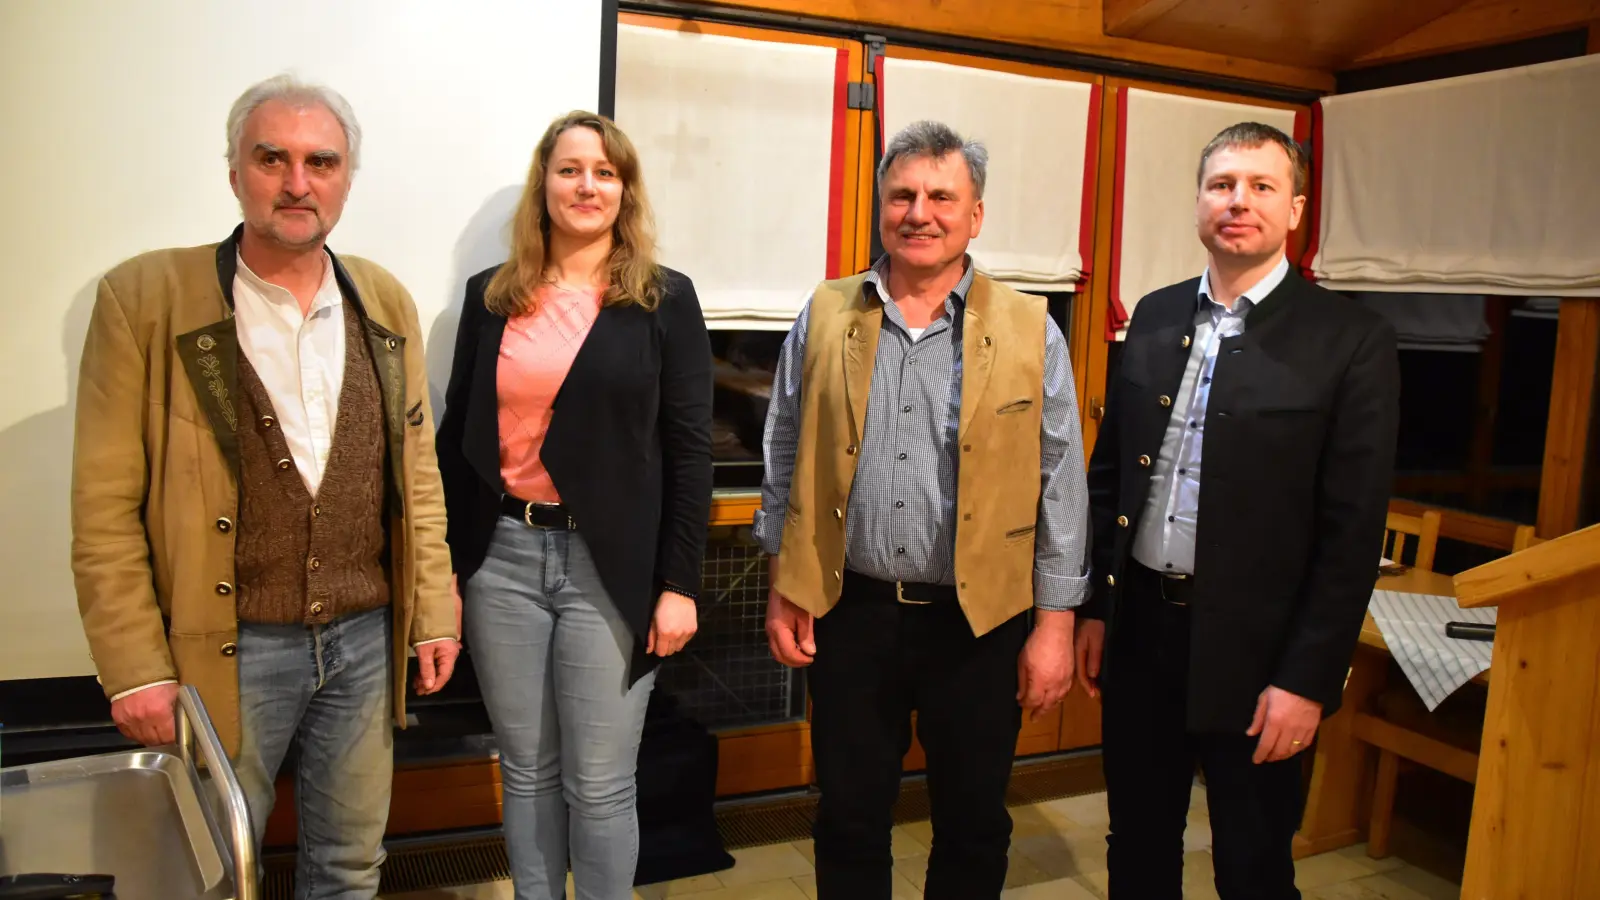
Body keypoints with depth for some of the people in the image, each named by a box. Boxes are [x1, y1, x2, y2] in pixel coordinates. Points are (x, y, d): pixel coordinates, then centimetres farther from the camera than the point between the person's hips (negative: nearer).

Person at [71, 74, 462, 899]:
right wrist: (135, 668, -10)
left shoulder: (386, 302, 5)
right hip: (230, 650, -3)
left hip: (367, 641, 3)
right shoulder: (145, 298, -7)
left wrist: (433, 612, 6)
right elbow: (105, 507, -7)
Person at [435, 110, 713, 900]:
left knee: (600, 783, 5)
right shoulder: (491, 295, 8)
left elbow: (689, 451, -2)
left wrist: (679, 583, -7)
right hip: (501, 557, 3)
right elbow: (457, 436, 10)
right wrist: (445, 560, 6)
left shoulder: (664, 299, 0)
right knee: (526, 771, 14)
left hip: (608, 565, -3)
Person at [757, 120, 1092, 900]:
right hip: (850, 612, 1)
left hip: (981, 622, -1)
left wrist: (1055, 624, -4)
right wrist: (783, 590, 5)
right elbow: (785, 462, 7)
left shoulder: (1031, 331, -3)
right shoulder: (825, 317, 2)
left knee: (973, 825, 15)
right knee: (849, 821, 15)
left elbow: (1060, 485, -2)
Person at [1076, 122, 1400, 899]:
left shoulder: (1349, 341, -10)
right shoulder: (1154, 317, 5)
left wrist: (1308, 679, -13)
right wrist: (1095, 605, 8)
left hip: (1251, 650, -4)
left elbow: (1353, 531, -11)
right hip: (1139, 629, 4)